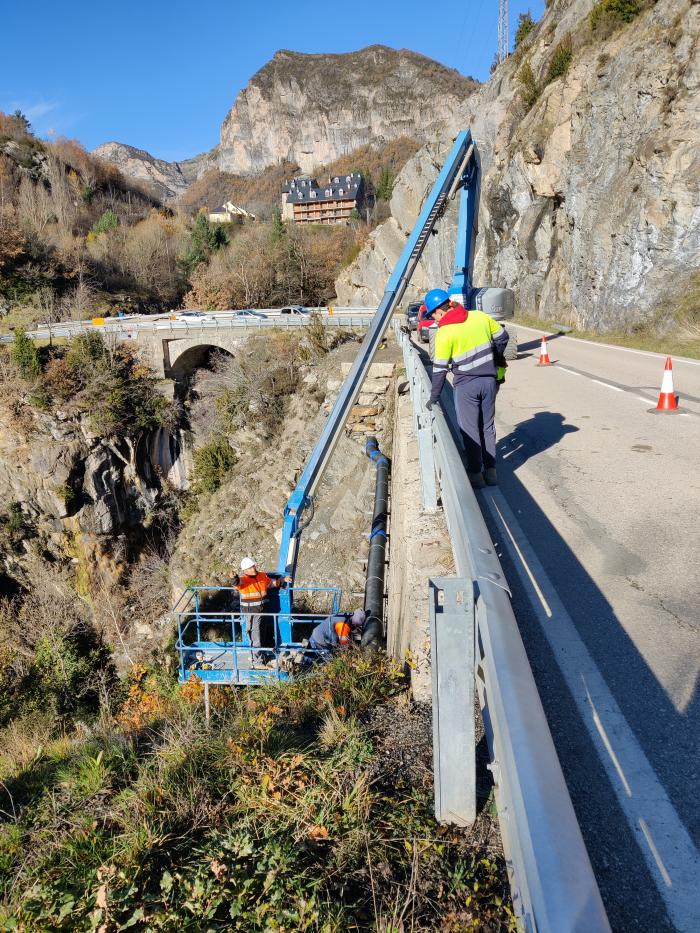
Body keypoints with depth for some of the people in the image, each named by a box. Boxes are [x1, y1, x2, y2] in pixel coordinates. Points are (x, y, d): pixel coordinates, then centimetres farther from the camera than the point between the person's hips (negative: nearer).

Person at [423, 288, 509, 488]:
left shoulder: (444, 332, -13)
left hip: (466, 385, -5)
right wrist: (494, 358, 27)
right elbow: (502, 336, 11)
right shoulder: (479, 316, 1)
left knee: (470, 430, 6)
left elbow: (440, 368, -10)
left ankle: (475, 473, 11)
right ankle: (490, 470, 23)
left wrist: (434, 396, -1)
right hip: (489, 380, 5)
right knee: (488, 426, 16)